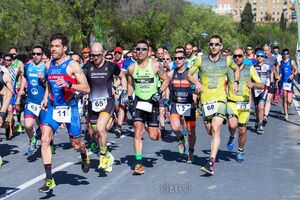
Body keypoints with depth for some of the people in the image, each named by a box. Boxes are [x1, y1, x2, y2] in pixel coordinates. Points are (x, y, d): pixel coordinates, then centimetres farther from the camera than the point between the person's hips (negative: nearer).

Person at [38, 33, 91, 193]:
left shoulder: (72, 65, -10)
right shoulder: (49, 65, 7)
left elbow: (86, 89, -14)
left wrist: (68, 85, -29)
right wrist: (45, 98, 9)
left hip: (69, 108, -4)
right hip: (52, 107, 4)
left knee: (76, 145, 9)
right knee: (45, 139, -14)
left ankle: (84, 155, 47)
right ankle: (49, 180, -9)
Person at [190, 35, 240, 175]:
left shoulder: (227, 60, 7)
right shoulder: (201, 60, 4)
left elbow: (237, 69, 27)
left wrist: (235, 82, 14)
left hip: (220, 99, -2)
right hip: (205, 99, 2)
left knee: (216, 129, -17)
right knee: (209, 131, 9)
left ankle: (211, 163, -22)